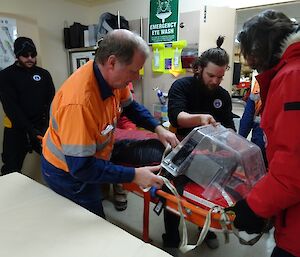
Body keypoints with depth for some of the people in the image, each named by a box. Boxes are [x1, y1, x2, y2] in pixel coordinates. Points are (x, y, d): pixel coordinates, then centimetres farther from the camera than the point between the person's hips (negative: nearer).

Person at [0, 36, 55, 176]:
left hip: (41, 127, 2)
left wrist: (47, 125, -14)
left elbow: (51, 102, 2)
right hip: (17, 130, -1)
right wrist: (30, 129, -20)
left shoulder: (44, 74, 7)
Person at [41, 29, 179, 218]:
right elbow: (81, 167, -34)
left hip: (92, 158, 7)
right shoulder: (79, 101, -38)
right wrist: (134, 175, -32)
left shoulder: (112, 76, -16)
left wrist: (158, 128, -8)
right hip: (68, 174, -6)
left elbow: (130, 105, 4)